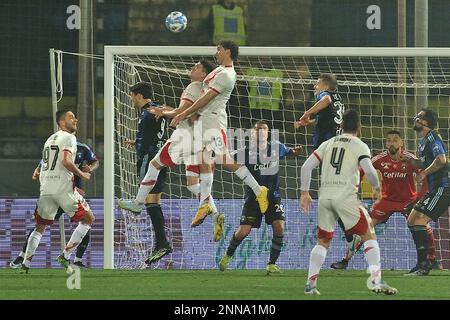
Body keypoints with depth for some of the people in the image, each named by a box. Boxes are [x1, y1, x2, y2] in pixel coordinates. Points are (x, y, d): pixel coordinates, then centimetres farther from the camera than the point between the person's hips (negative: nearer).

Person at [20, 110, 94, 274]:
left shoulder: (50, 139, 21)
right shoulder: (69, 138, -4)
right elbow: (66, 161, -20)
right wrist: (82, 175, -6)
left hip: (45, 190, 7)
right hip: (63, 188, -7)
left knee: (40, 227, 17)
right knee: (88, 218, 7)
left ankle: (25, 264, 7)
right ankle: (65, 256, -1)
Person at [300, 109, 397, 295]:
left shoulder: (328, 144, 17)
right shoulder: (360, 146, 4)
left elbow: (306, 166, 11)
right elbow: (369, 170, -12)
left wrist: (305, 192, 16)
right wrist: (377, 187, 7)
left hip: (325, 196, 4)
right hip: (346, 196, -4)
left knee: (323, 241, 18)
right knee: (369, 236, 3)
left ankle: (310, 284, 11)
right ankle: (375, 279, -11)